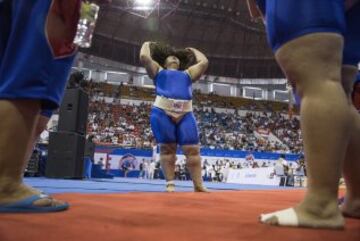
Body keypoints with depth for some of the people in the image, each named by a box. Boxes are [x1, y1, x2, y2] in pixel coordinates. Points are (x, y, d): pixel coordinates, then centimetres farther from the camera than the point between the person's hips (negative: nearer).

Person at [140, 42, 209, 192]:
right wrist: (147, 45, 32)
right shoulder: (159, 71, 24)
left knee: (193, 149, -5)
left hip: (185, 115, 2)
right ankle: (170, 184, 3)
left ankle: (198, 185, -3)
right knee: (167, 149, -2)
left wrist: (194, 51, 44)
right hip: (162, 112, -2)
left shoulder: (187, 73, 32)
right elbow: (144, 57, 14)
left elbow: (204, 62, 28)